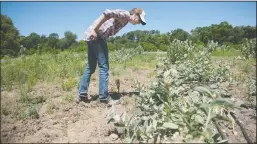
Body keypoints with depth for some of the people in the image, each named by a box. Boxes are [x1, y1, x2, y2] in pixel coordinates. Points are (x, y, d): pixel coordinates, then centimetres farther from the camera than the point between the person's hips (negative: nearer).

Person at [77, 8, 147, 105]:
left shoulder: (124, 20, 24)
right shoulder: (125, 14, -5)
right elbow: (107, 13, -19)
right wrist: (94, 30, -22)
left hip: (92, 37, 10)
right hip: (96, 36, -10)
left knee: (90, 67, 12)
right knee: (104, 67, -6)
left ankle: (82, 95, 16)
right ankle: (104, 97, 0)